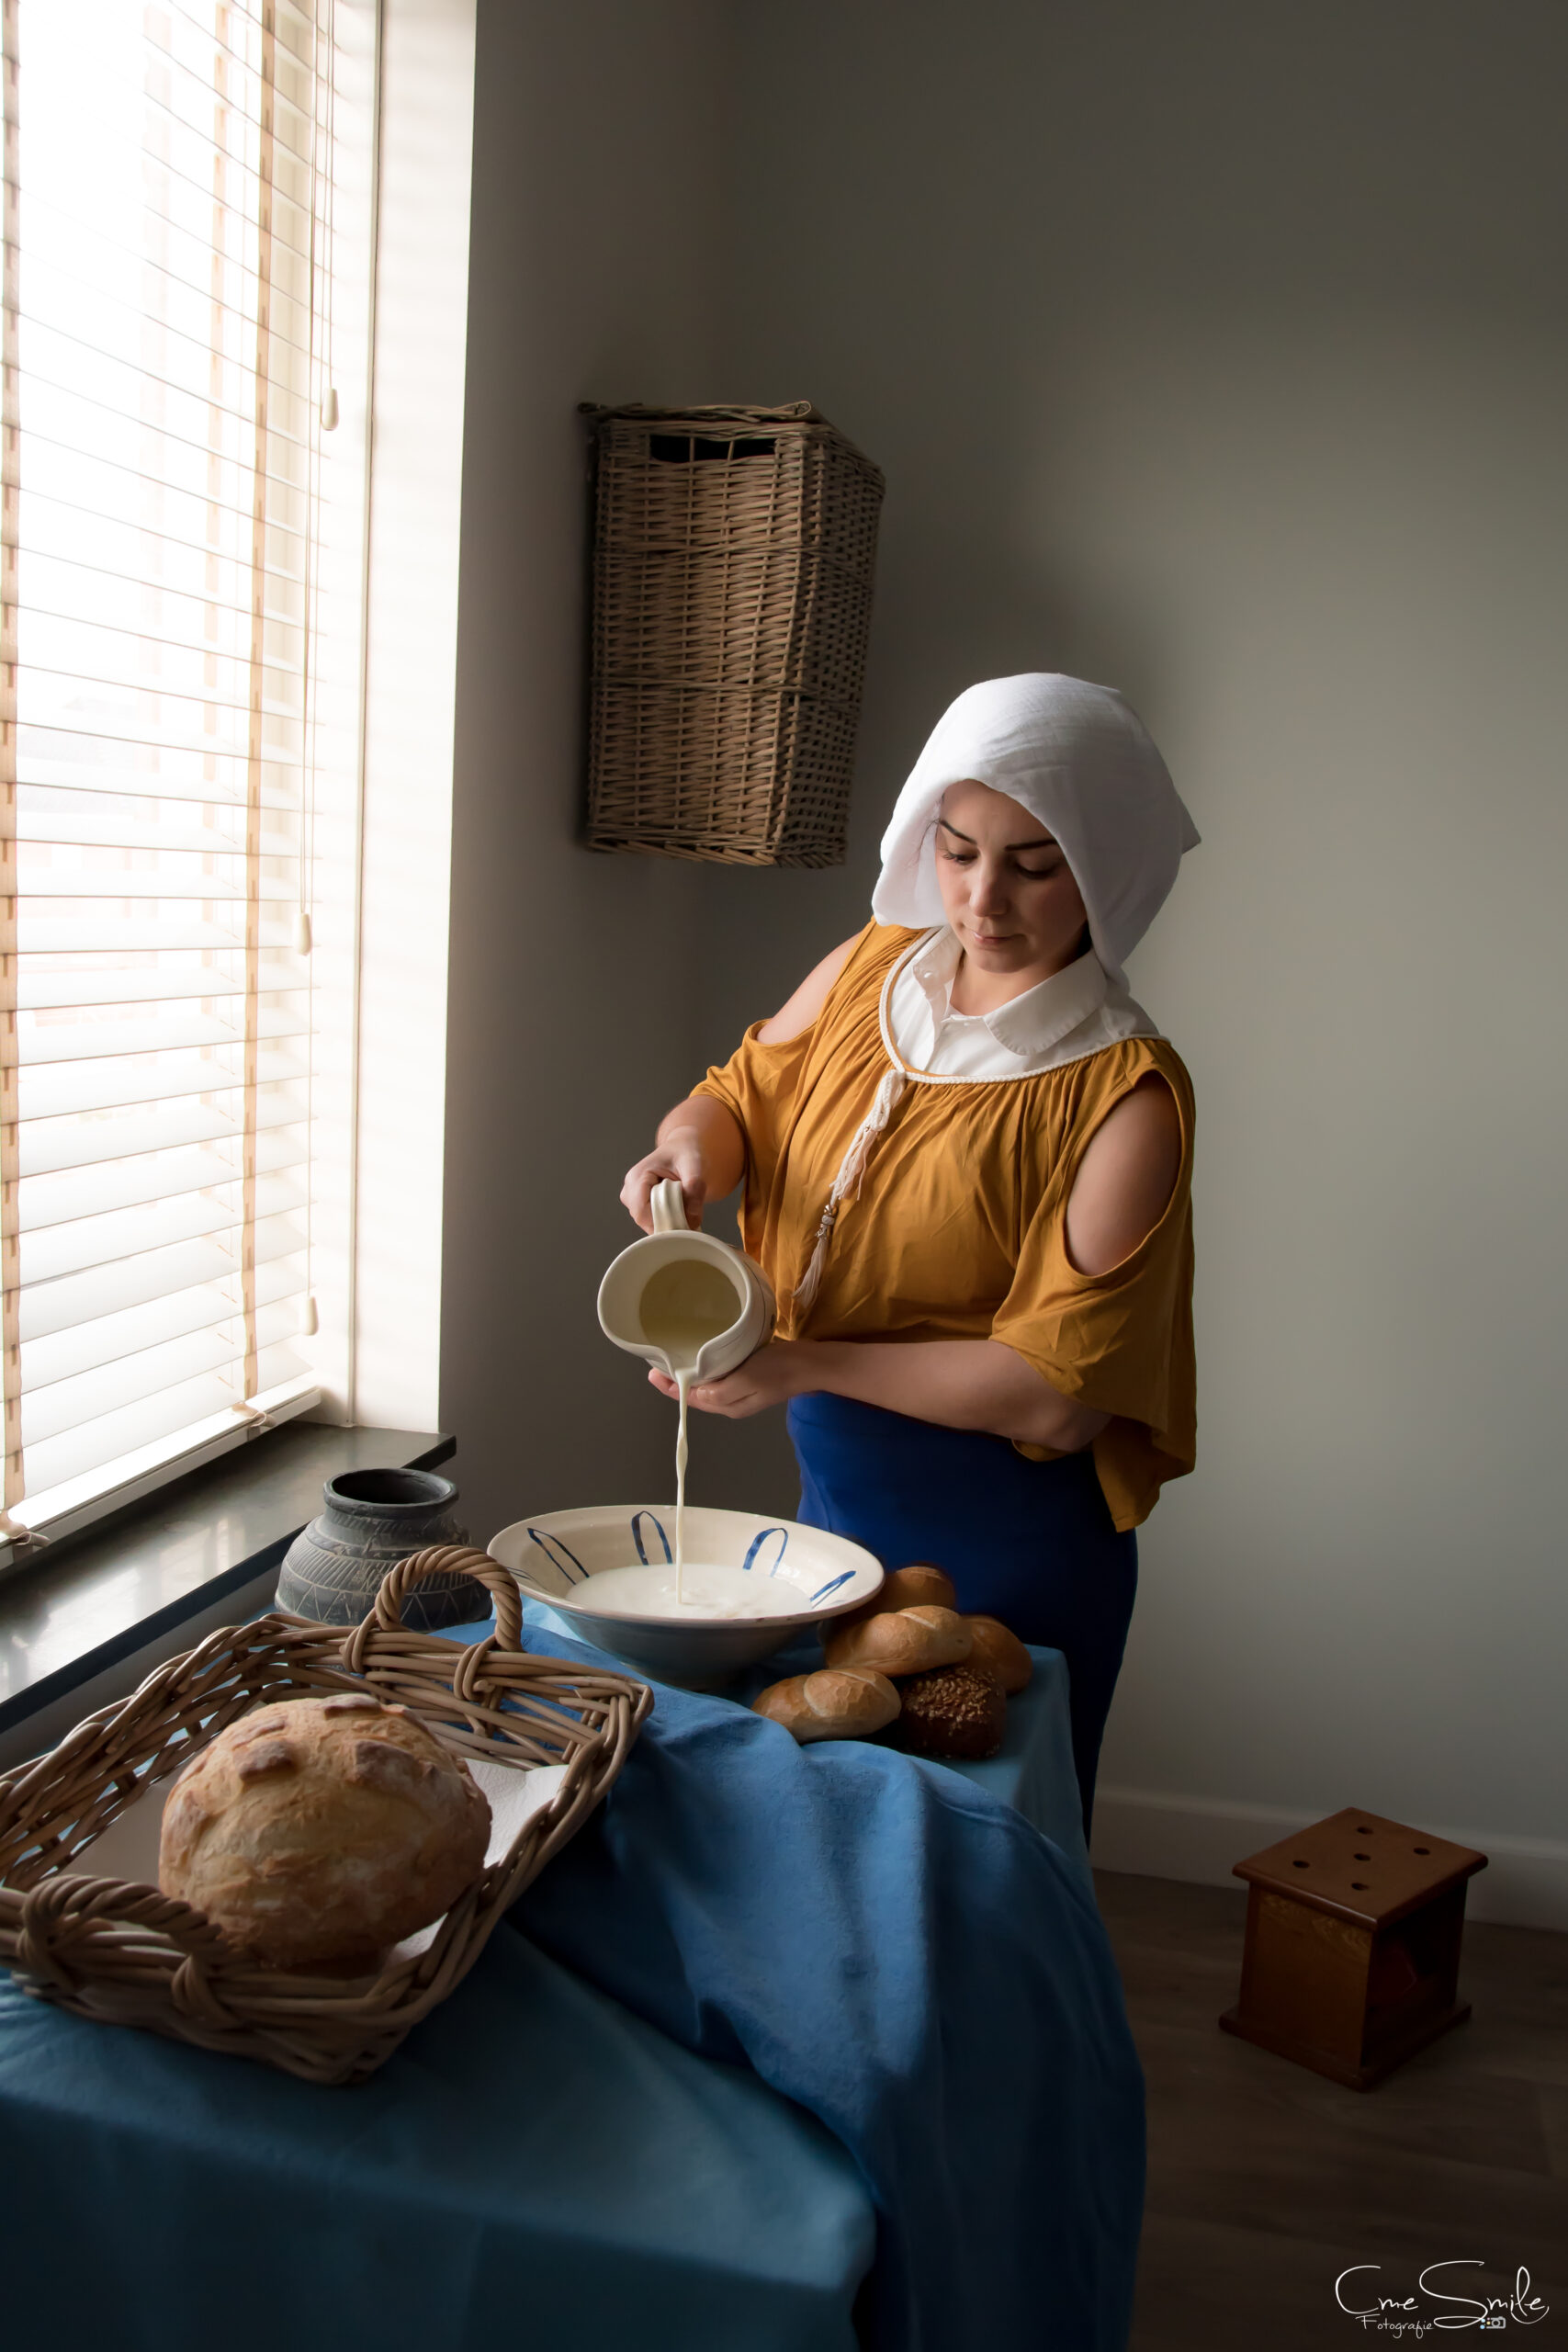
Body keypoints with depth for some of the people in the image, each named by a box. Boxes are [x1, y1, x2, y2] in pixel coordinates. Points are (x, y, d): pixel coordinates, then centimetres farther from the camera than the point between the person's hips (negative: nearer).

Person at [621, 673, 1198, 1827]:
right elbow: (750, 1088, 15)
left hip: (1006, 1551, -5)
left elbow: (1057, 1390, -21)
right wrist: (692, 1148, -9)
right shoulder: (869, 970, -1)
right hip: (836, 1498, 6)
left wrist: (806, 1364, -24)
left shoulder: (1126, 1093, -19)